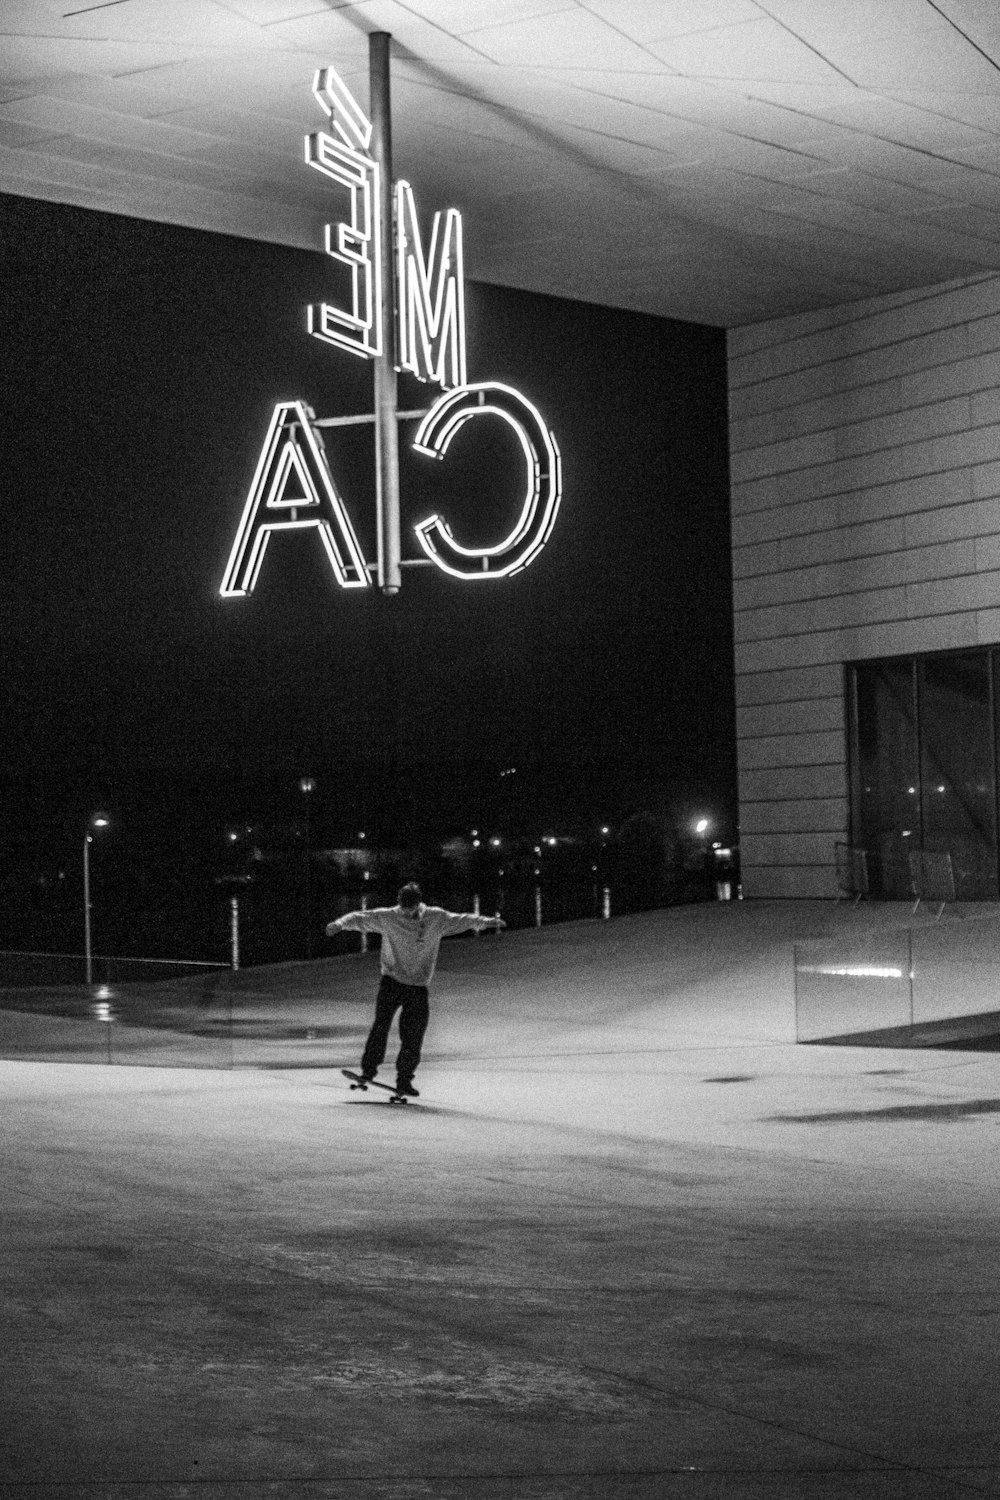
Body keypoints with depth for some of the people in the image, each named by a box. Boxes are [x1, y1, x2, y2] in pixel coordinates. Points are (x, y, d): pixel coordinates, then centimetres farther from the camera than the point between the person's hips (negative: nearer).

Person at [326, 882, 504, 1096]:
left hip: (418, 987, 1)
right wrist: (340, 924, -19)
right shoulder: (387, 917, -4)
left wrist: (487, 922, -7)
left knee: (413, 1037, -2)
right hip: (392, 981, -1)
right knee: (382, 1023, -18)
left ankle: (404, 1080, 8)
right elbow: (360, 918, -3)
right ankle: (369, 1068, -9)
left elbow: (461, 920, 4)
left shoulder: (436, 918, -1)